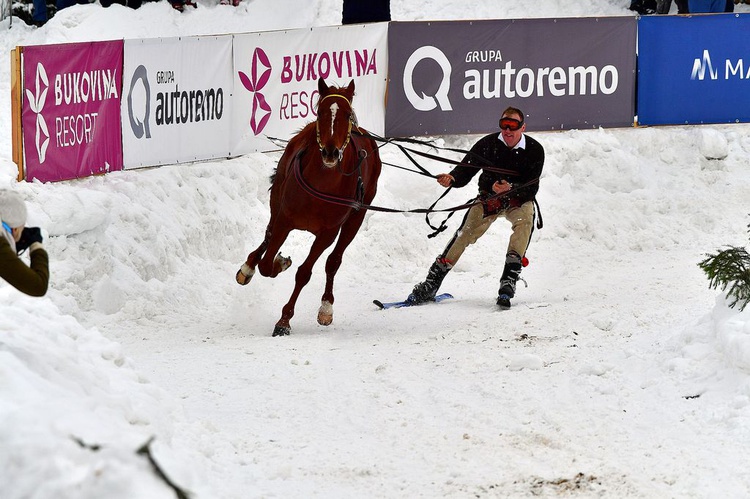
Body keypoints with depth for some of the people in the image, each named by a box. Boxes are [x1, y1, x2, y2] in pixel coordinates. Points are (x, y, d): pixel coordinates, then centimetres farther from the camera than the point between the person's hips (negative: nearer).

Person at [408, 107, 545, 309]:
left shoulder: (534, 150, -15)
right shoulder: (488, 144, -14)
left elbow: (531, 189, -19)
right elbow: (466, 169, -16)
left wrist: (511, 189, -38)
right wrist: (452, 179, -39)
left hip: (519, 200, -1)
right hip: (489, 198, 1)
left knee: (525, 220, -32)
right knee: (467, 231, -18)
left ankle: (509, 280, -38)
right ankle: (431, 284, -16)